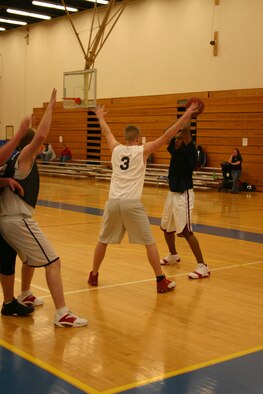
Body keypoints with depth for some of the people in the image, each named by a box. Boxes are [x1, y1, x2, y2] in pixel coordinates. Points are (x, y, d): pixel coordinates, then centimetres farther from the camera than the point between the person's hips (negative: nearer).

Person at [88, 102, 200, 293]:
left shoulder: (116, 149, 13)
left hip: (113, 202, 4)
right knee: (150, 242, 6)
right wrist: (184, 117, 2)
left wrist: (100, 117, 51)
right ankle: (161, 281, 7)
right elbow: (166, 137, 0)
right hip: (132, 203, -4)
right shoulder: (143, 150, 2)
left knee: (103, 240, 20)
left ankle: (93, 276, 30)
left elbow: (107, 132, 32)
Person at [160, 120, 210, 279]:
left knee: (186, 231, -13)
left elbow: (186, 130, -27)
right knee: (166, 227, 19)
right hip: (172, 193, 9)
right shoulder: (175, 151, 7)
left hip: (184, 195, -9)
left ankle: (202, 266, -8)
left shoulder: (189, 152, -14)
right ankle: (173, 255, 43)